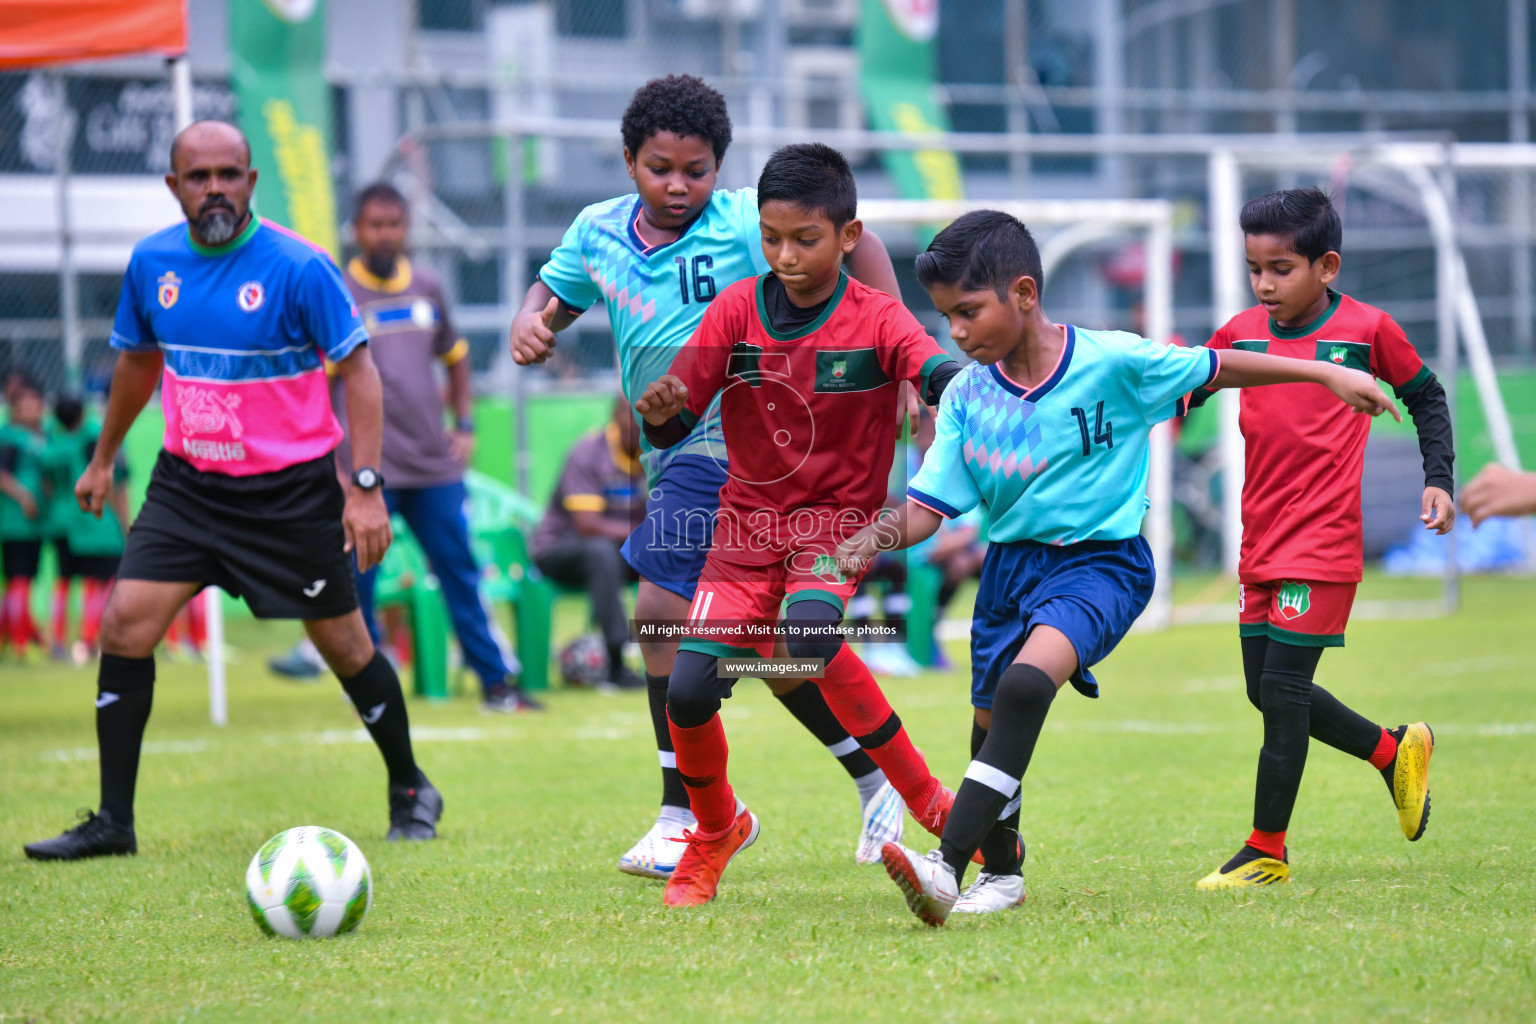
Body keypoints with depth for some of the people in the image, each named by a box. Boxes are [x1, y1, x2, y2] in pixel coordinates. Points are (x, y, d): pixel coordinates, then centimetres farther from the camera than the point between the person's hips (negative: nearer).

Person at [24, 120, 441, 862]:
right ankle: (112, 822, -4)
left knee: (344, 645, 4)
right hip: (186, 485, 4)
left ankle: (410, 792, 27)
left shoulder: (299, 267, -15)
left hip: (291, 491, -4)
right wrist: (103, 460, 24)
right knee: (125, 623, -11)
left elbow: (358, 370, -11)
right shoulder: (151, 262, 0)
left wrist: (367, 487, -19)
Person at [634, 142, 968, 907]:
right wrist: (660, 412, -25)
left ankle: (927, 800, -22)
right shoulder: (737, 310, -2)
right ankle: (716, 830, 23)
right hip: (748, 523, 3)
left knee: (807, 627, -35)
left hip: (840, 519, -3)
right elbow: (671, 428, 0)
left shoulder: (875, 319, -9)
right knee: (688, 691, -10)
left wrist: (953, 383, -52)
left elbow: (939, 376, -28)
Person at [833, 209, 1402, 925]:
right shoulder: (966, 395, -2)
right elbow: (929, 505, -2)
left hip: (1101, 559, -6)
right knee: (990, 722, 12)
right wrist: (879, 537, -24)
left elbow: (1215, 369, 1)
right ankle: (1001, 872, 39)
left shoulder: (1113, 362, -12)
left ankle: (949, 865, -39)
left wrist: (1326, 374, 4)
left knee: (1026, 682, -29)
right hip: (1011, 562, 6)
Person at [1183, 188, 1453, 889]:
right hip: (1262, 541, 6)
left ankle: (1266, 850, -2)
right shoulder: (1242, 333, 6)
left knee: (1282, 686, -10)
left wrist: (1438, 480, 3)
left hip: (1324, 541, -6)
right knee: (1269, 692, 10)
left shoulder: (1367, 330, -3)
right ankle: (1396, 751, 32)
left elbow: (1425, 396, 10)